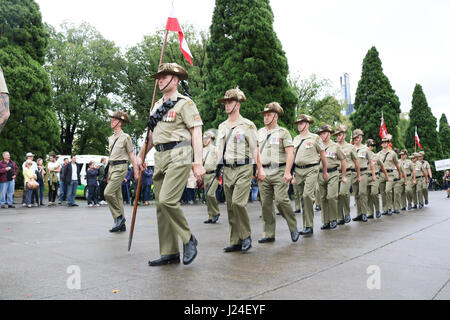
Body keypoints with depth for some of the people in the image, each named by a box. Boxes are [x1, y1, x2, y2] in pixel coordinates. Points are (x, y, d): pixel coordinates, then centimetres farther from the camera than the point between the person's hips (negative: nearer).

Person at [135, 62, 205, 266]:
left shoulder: (184, 103, -3)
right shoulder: (157, 105, 21)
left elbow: (196, 133, -10)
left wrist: (198, 162, -19)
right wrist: (141, 156, 22)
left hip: (179, 156, -8)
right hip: (160, 158, 8)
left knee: (167, 200, -21)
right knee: (161, 204, 5)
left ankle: (188, 239, 1)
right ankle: (169, 253, 13)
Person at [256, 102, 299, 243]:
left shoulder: (283, 132, 2)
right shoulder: (259, 133, 16)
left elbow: (290, 153, -6)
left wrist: (287, 172, -17)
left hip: (279, 172, -4)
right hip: (263, 172, 5)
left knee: (281, 200, -15)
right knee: (265, 203, 4)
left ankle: (293, 228, 6)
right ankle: (268, 234, 13)